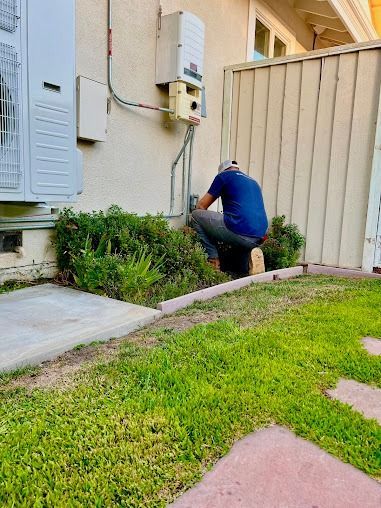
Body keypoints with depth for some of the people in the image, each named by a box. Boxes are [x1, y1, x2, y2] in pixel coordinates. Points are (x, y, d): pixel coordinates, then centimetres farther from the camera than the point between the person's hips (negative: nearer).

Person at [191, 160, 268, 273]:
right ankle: (249, 253, 8)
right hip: (258, 239, 7)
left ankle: (214, 260, 4)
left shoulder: (224, 175, 10)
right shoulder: (253, 182, 29)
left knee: (196, 215, 10)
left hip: (238, 232, -7)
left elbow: (201, 206, 12)